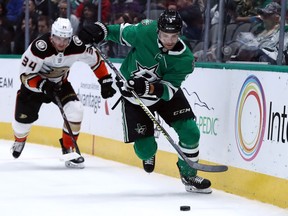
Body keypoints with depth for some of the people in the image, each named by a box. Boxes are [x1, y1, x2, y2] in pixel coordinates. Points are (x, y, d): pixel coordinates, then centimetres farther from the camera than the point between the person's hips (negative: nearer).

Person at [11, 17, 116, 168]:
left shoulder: (78, 46, -25)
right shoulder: (39, 48, -35)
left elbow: (95, 60, -6)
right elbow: (26, 75, -28)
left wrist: (105, 81, -6)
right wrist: (43, 85, -42)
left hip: (60, 83, 2)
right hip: (34, 83, -2)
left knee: (75, 111, -20)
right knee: (23, 118, 4)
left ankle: (68, 149, -1)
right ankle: (20, 139, 42)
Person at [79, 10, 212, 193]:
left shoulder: (185, 59, -25)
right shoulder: (145, 31, -26)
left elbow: (168, 90, -30)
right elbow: (123, 32, -5)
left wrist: (148, 88, -47)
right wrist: (100, 30, -20)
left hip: (165, 93, 1)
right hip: (133, 96, -1)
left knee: (190, 132, -12)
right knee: (145, 149, -6)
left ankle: (189, 175, 12)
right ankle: (149, 154, 34)